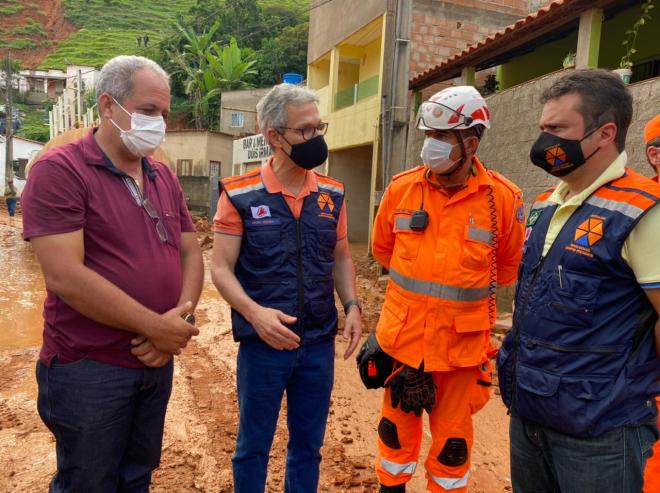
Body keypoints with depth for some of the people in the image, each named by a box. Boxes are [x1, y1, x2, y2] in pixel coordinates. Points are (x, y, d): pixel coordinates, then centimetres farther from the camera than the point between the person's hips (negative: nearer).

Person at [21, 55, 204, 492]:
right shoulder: (60, 170, -13)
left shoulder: (164, 177, 8)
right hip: (89, 369, -6)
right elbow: (65, 276, -22)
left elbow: (190, 253, 8)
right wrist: (156, 326, -20)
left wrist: (181, 320, -10)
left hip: (157, 362, 6)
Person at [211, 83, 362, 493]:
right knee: (253, 447, 16)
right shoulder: (241, 195, -9)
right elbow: (221, 268, -9)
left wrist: (352, 305, -4)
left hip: (320, 344, 4)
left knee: (308, 446, 20)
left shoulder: (333, 194, 3)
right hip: (263, 344, -3)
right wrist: (254, 313, -24)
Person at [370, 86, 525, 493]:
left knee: (453, 441, 16)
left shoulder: (503, 198, -12)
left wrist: (464, 287, 8)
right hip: (402, 337, 2)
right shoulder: (402, 188, -6)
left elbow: (509, 266, 4)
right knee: (397, 427, 20)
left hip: (462, 345, -2)